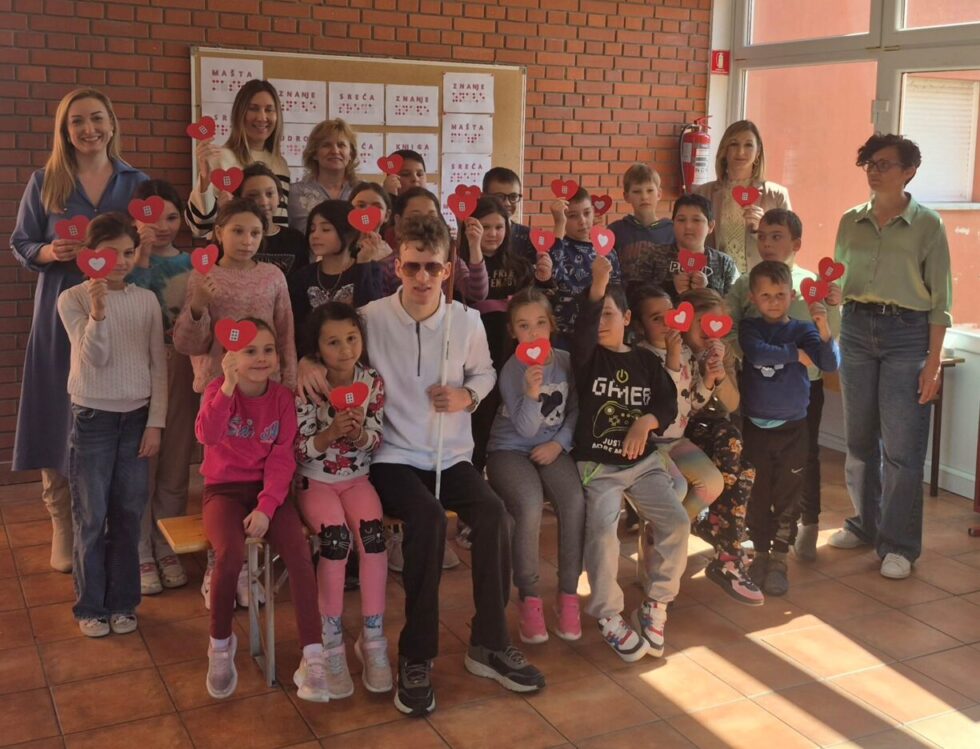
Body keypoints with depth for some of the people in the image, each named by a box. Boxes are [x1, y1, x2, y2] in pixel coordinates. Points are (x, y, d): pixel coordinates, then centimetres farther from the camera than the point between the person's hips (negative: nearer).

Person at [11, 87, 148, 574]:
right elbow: (20, 244, 7)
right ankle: (63, 526, 14)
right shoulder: (44, 182, 5)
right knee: (61, 419, 0)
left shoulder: (136, 182, 8)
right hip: (61, 313, 0)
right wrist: (48, 253, -13)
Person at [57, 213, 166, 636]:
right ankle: (90, 606, 18)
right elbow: (94, 359, -15)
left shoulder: (146, 300, 1)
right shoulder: (72, 300, -6)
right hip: (93, 418, -2)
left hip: (137, 417, 2)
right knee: (91, 517, 4)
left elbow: (158, 365, 3)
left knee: (129, 515, 8)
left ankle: (122, 602, 21)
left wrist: (156, 422, -1)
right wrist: (98, 312, -30)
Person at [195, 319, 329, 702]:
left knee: (299, 549, -25)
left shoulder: (283, 397, 2)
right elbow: (208, 435, -25)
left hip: (267, 489, 2)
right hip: (224, 488, -2)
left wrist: (266, 507, -16)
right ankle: (220, 645, -5)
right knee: (231, 553, -31)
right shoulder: (219, 388, -5)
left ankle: (313, 657, -21)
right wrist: (228, 385, -36)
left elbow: (282, 457, -3)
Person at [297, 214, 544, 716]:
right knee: (428, 518, -33)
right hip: (393, 457, -3)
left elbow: (485, 373, 18)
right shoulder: (372, 317, -5)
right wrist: (306, 361, -15)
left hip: (451, 456, 3)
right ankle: (417, 656, -19)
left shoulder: (467, 321, 2)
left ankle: (489, 644, -6)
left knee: (493, 515, -25)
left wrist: (467, 396, -4)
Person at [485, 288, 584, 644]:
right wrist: (532, 392, -30)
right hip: (510, 449, -3)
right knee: (530, 506, -32)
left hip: (551, 449, 3)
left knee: (576, 501, -28)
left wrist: (560, 443, -8)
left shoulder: (566, 361, 0)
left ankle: (568, 595, -13)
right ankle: (529, 600, -15)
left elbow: (576, 410, 8)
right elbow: (525, 429, -14)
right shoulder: (511, 370, -9)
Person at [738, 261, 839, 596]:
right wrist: (796, 354, -14)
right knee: (758, 496, 11)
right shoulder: (749, 327, -1)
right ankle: (761, 553, 25)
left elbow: (830, 364, -16)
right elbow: (757, 353, -21)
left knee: (787, 498, 5)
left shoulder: (802, 330, -3)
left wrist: (825, 330, -32)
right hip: (755, 427, 1)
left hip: (792, 429, -1)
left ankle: (779, 560, 16)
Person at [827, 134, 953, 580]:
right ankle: (865, 524, 26)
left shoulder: (927, 225, -2)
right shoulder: (851, 222, 9)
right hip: (856, 329, 4)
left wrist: (933, 362, -8)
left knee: (901, 446, -4)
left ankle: (899, 544, 6)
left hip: (907, 333, -4)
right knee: (859, 438, 11)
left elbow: (940, 299, -3)